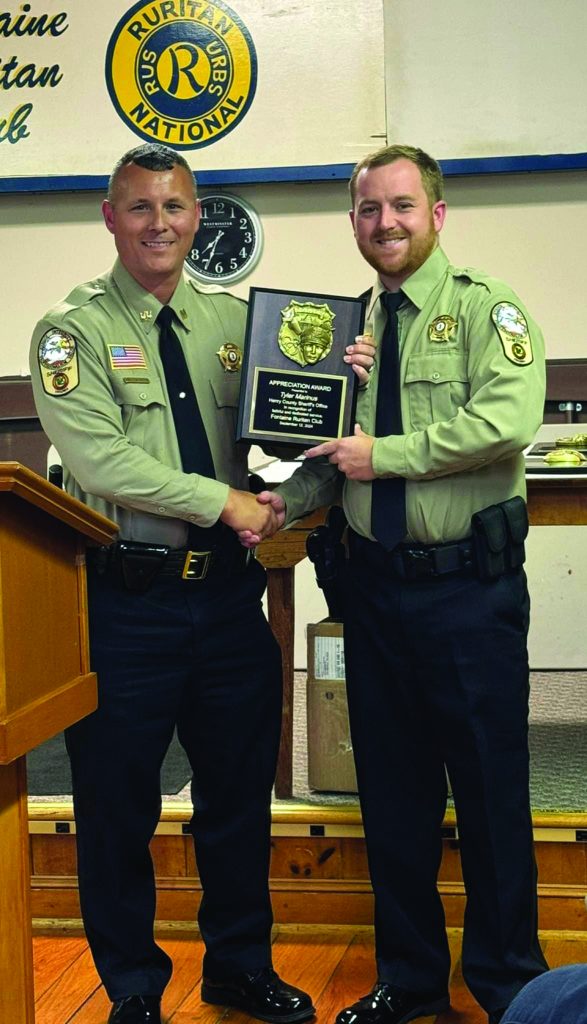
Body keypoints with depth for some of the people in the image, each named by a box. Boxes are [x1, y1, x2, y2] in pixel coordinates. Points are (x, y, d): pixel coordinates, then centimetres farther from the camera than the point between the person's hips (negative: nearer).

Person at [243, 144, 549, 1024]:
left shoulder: (486, 308, -6)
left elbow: (506, 422, -21)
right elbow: (332, 452, 12)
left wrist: (385, 454, -17)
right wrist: (289, 499, -8)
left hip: (470, 587, -5)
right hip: (376, 584, 5)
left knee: (490, 794, 4)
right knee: (392, 794, 14)